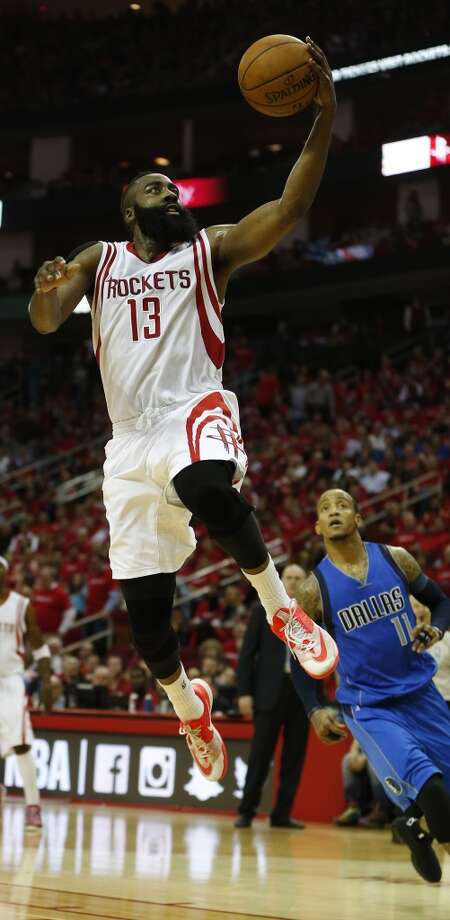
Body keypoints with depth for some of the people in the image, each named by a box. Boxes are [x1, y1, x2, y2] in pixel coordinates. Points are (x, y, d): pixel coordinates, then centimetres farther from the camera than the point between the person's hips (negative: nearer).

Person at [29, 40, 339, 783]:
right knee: (142, 600, 1)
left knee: (205, 488, -41)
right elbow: (44, 322, 2)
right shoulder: (99, 260, 16)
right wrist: (45, 292, -23)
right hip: (132, 439, 3)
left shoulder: (210, 248, 9)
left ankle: (282, 607, -20)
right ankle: (188, 706, 29)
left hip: (196, 411, -3)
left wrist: (325, 115, -19)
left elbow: (291, 207, -6)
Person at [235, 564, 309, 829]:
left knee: (294, 757, 2)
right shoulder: (263, 611, 5)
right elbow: (247, 653, 2)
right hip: (270, 691, -2)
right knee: (260, 754, -2)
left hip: (302, 692, 2)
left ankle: (282, 814, 7)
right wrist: (244, 692, -5)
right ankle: (247, 811, 5)